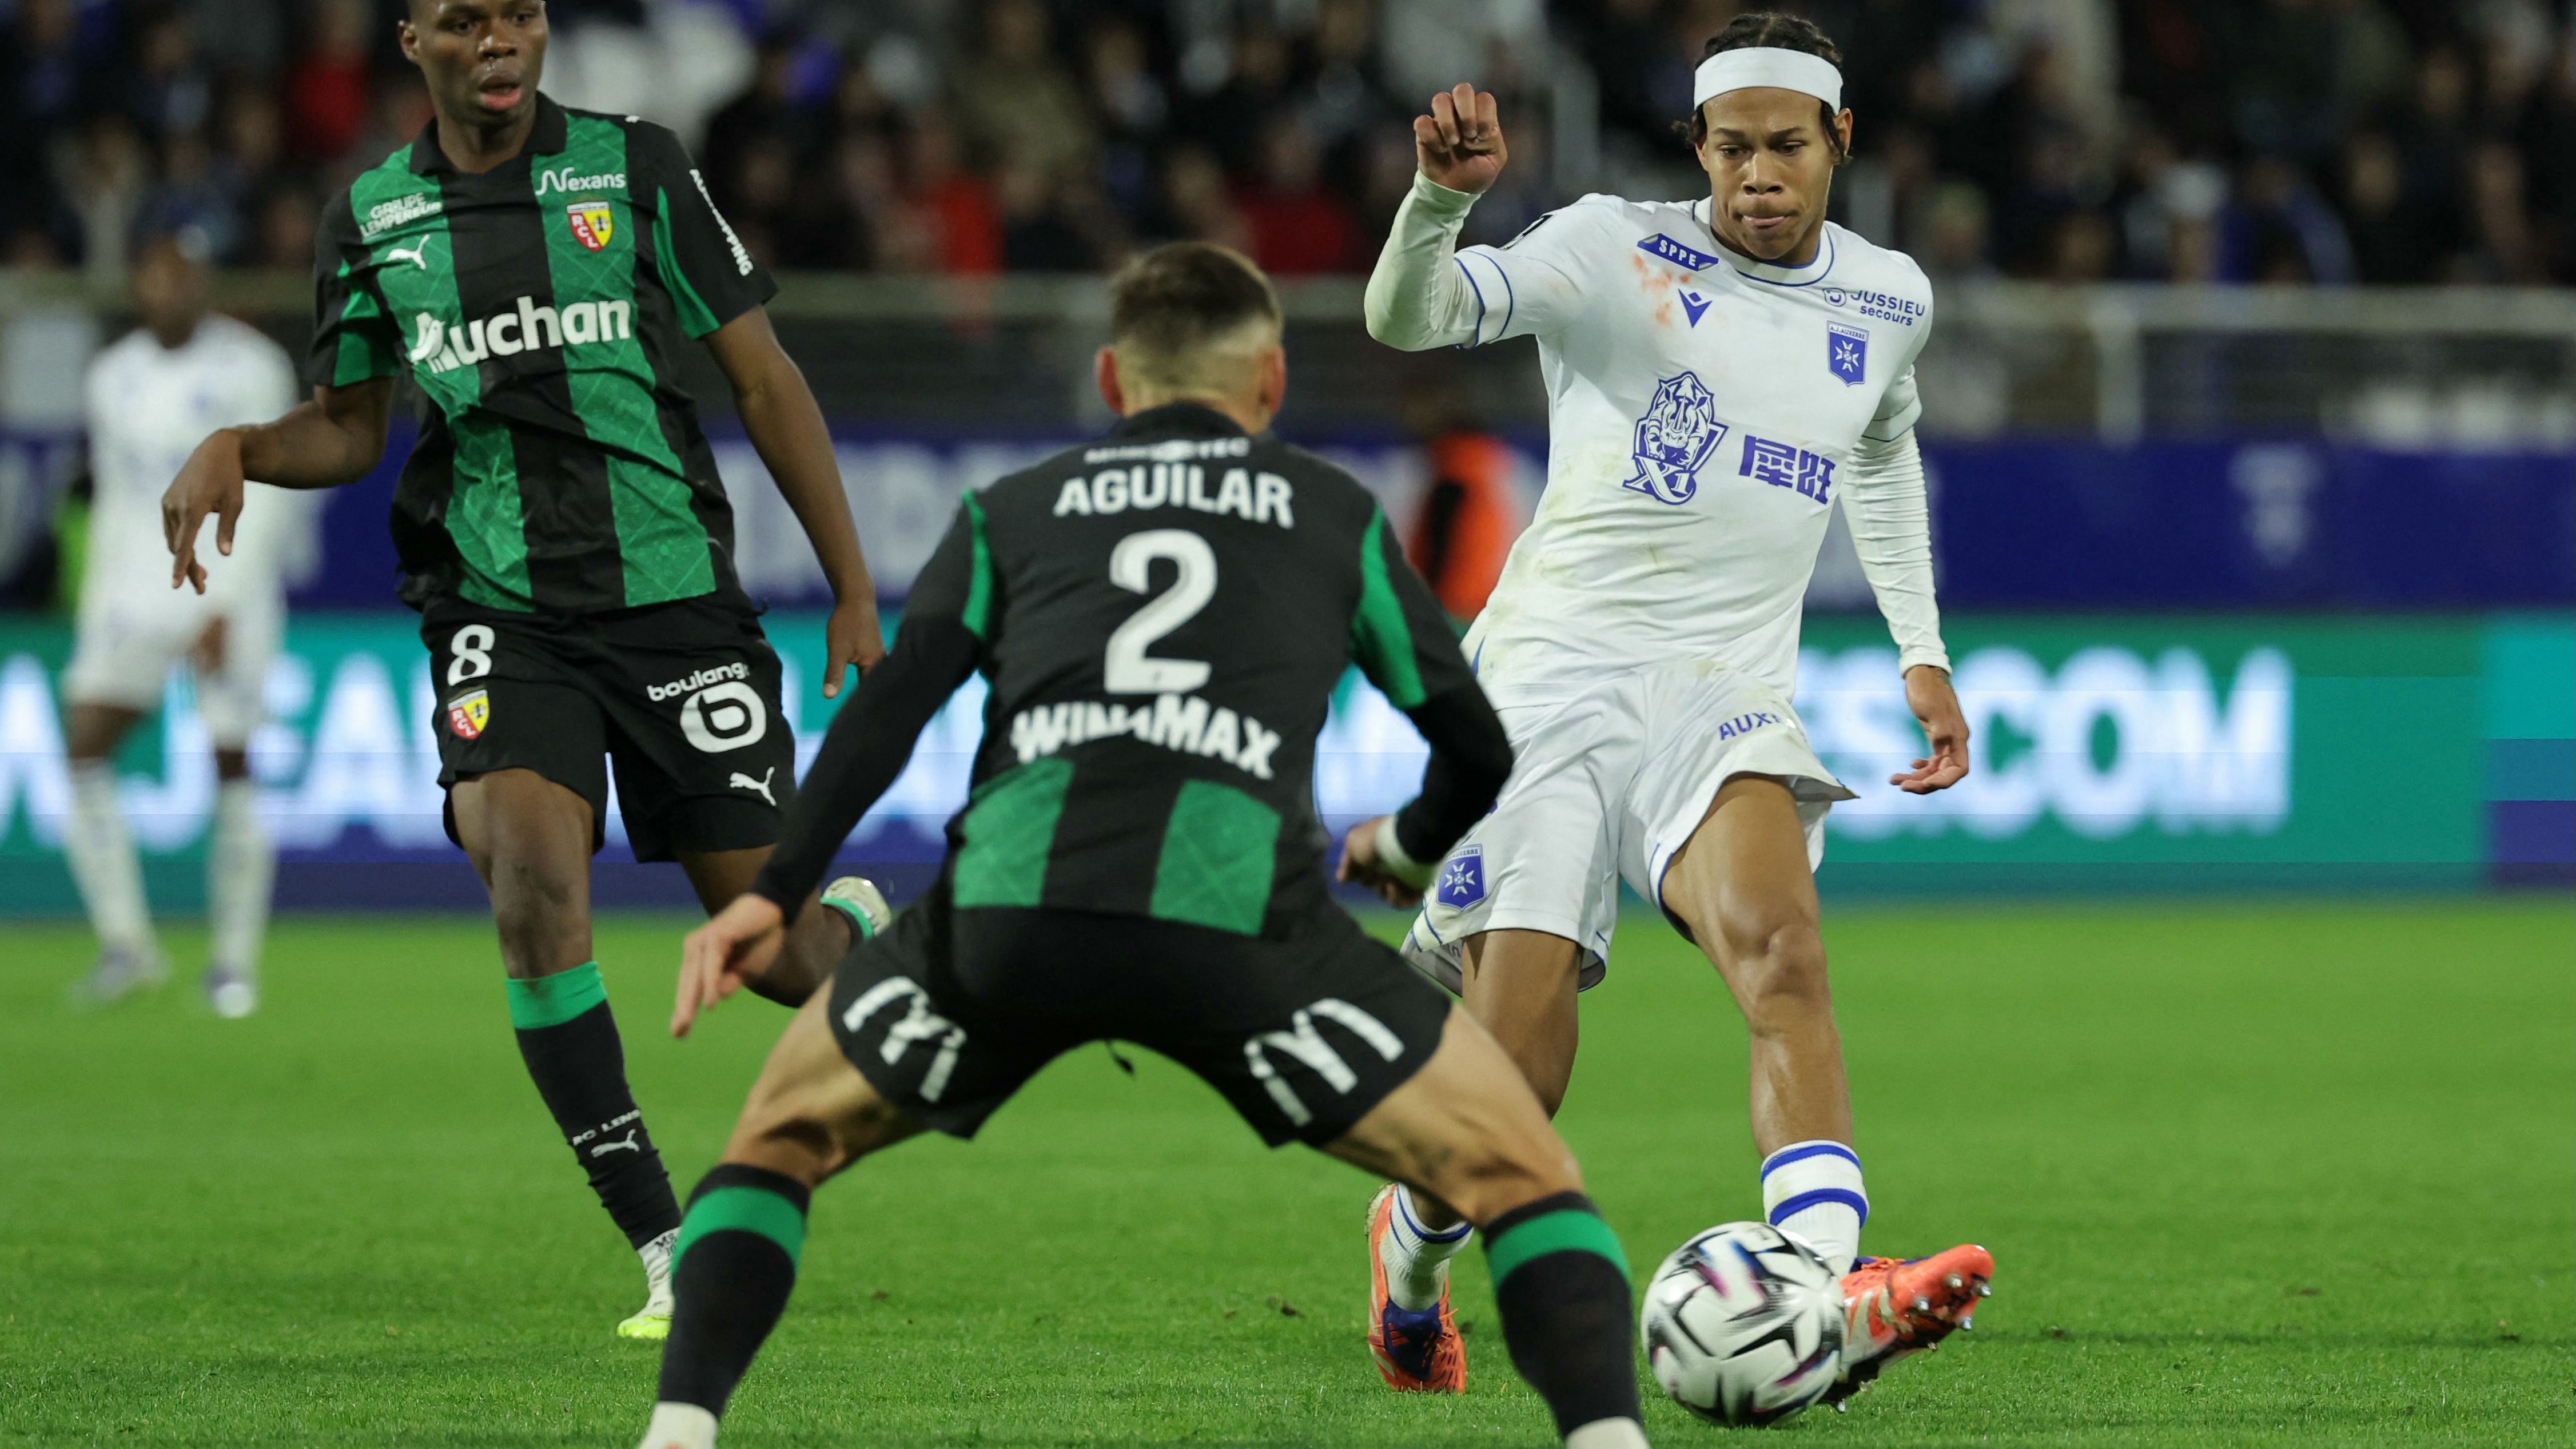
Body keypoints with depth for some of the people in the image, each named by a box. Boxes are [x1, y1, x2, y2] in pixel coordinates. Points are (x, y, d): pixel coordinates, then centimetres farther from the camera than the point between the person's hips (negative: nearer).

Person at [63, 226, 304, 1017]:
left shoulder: (250, 370, -7)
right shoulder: (114, 378, 10)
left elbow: (266, 498, -11)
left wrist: (224, 608, -17)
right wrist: (98, 611, 14)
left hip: (230, 587, -5)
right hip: (137, 587, 5)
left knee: (232, 768, -4)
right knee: (84, 749, -10)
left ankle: (234, 960, 7)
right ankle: (126, 943, -5)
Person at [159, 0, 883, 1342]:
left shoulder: (634, 167, 0)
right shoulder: (368, 218, 6)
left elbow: (763, 381, 3)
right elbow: (349, 428, 17)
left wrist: (854, 591, 1)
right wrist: (233, 449, -5)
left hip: (673, 592, -1)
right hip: (498, 613, 1)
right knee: (529, 874, -23)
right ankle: (665, 1253, -16)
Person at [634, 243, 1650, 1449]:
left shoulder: (1013, 510, 29)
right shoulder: (1336, 514, 28)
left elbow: (893, 701, 12)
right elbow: (1477, 751, 29)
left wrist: (777, 892, 7)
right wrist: (1406, 849, 50)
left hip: (1008, 905, 1)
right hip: (1236, 910, -1)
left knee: (781, 1136, 27)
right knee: (1521, 1174, 13)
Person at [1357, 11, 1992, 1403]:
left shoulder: (1887, 301, 10)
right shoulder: (1617, 253, -4)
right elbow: (1409, 317, -19)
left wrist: (1921, 651, 27)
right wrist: (1442, 199, -40)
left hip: (1729, 699, 3)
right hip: (1553, 674, -3)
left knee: (1778, 940, -29)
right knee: (1516, 1077, -10)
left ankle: (1828, 1294, -46)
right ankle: (1412, 1252, 26)